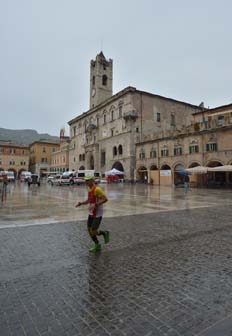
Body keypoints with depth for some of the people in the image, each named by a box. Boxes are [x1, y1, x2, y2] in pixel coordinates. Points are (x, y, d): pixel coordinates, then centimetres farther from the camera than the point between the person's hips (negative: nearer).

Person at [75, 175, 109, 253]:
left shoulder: (97, 189, -19)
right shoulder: (89, 189, 8)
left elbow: (105, 199, -25)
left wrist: (95, 205, -32)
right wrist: (81, 203, 6)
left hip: (98, 214, -9)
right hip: (91, 213, 9)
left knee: (93, 232, -7)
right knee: (89, 230, 10)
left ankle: (105, 233, 21)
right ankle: (97, 245, 27)